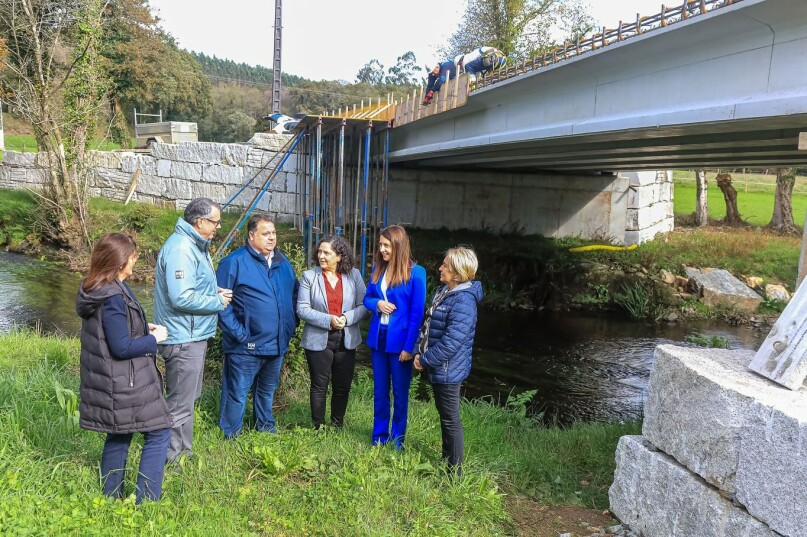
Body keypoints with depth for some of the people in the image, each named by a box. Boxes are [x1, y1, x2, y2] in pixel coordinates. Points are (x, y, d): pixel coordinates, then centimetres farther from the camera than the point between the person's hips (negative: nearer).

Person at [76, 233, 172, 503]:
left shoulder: (97, 289, 6)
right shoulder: (113, 297, -25)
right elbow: (122, 347, -24)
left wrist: (144, 327, 7)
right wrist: (155, 338, -10)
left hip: (110, 380, 10)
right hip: (125, 383, -10)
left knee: (119, 435, 20)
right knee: (158, 433, 0)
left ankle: (111, 498, 30)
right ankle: (146, 502, 4)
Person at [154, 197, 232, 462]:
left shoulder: (195, 246, 12)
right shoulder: (181, 249, -22)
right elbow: (182, 298, -29)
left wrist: (214, 292, 3)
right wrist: (218, 302, -16)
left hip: (193, 336, 11)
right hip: (183, 339, -11)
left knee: (187, 399, 22)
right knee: (180, 404, 0)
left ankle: (183, 450, 36)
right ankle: (170, 459, 13)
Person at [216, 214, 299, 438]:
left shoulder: (283, 263, 10)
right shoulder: (235, 262, -12)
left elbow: (294, 294, 21)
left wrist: (291, 325, 10)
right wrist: (238, 332, -18)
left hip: (277, 344, 6)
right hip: (246, 346, -6)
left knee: (267, 390, 22)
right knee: (237, 394, 3)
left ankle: (266, 428, 38)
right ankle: (231, 436, 19)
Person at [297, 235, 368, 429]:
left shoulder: (354, 275, 0)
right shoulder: (309, 276, -5)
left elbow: (364, 305, -2)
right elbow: (302, 309, -9)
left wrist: (347, 318, -20)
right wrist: (328, 320, -20)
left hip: (346, 340, 2)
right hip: (318, 340, -2)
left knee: (343, 386, 12)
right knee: (319, 386, 8)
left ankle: (337, 425, 31)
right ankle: (318, 427, 23)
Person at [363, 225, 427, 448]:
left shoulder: (415, 272, -12)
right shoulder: (378, 269, 5)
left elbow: (417, 313, -13)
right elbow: (367, 298, 14)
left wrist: (409, 346, -16)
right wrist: (377, 304, -10)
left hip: (400, 341, -5)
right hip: (378, 338, 5)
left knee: (400, 392, 9)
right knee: (379, 391, 15)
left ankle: (397, 440, 23)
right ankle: (379, 437, 29)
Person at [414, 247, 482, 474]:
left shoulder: (463, 301, -23)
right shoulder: (443, 292, 7)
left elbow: (452, 341, -26)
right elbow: (428, 324, 14)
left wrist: (425, 360, -17)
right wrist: (420, 351, 1)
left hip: (448, 370, -9)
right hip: (439, 368, 10)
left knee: (451, 420, 3)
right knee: (444, 415, 22)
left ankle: (455, 470, 18)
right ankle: (446, 460, 37)